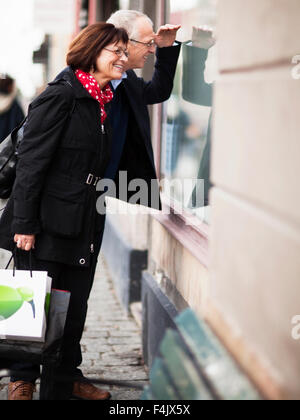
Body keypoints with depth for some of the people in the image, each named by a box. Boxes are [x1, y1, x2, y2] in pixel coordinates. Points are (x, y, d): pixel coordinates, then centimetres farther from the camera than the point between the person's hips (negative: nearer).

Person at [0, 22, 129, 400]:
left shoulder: (103, 104, 13)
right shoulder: (60, 96, -12)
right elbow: (31, 161, -15)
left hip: (83, 225, 7)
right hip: (48, 225, -7)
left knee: (75, 309, 12)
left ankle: (66, 379, 25)